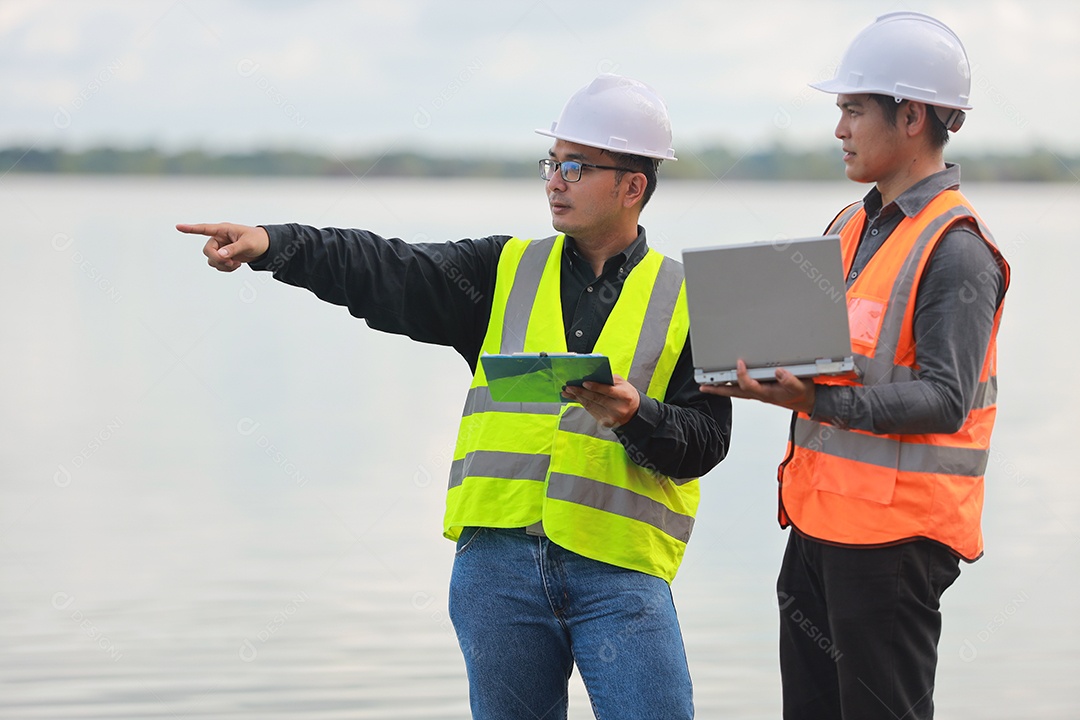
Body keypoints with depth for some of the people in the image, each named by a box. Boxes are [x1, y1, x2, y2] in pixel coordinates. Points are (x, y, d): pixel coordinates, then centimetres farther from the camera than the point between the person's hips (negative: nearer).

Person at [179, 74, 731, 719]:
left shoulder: (686, 301, 7)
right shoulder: (507, 272, 14)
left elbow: (707, 438, 2)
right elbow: (389, 273, 2)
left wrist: (635, 416, -18)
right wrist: (272, 244, -11)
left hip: (620, 574, -2)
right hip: (498, 559, 3)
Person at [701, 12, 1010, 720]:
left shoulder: (956, 248, -12)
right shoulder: (851, 226, 15)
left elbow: (945, 400, -21)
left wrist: (818, 402, -30)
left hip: (897, 529, -9)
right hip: (819, 518, 9)